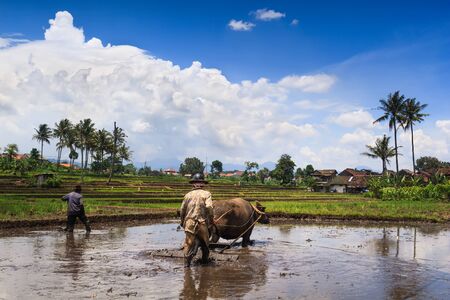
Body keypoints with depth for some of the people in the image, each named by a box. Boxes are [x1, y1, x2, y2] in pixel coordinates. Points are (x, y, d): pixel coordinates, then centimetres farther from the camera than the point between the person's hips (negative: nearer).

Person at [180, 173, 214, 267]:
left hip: (189, 223, 2)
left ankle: (186, 263, -1)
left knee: (189, 244, 5)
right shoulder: (206, 194, -4)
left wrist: (182, 222, 22)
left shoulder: (188, 195, 5)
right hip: (202, 223, -2)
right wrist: (211, 220, -6)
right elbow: (209, 207, -17)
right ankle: (205, 261, 29)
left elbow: (182, 210, 9)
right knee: (205, 244, 17)